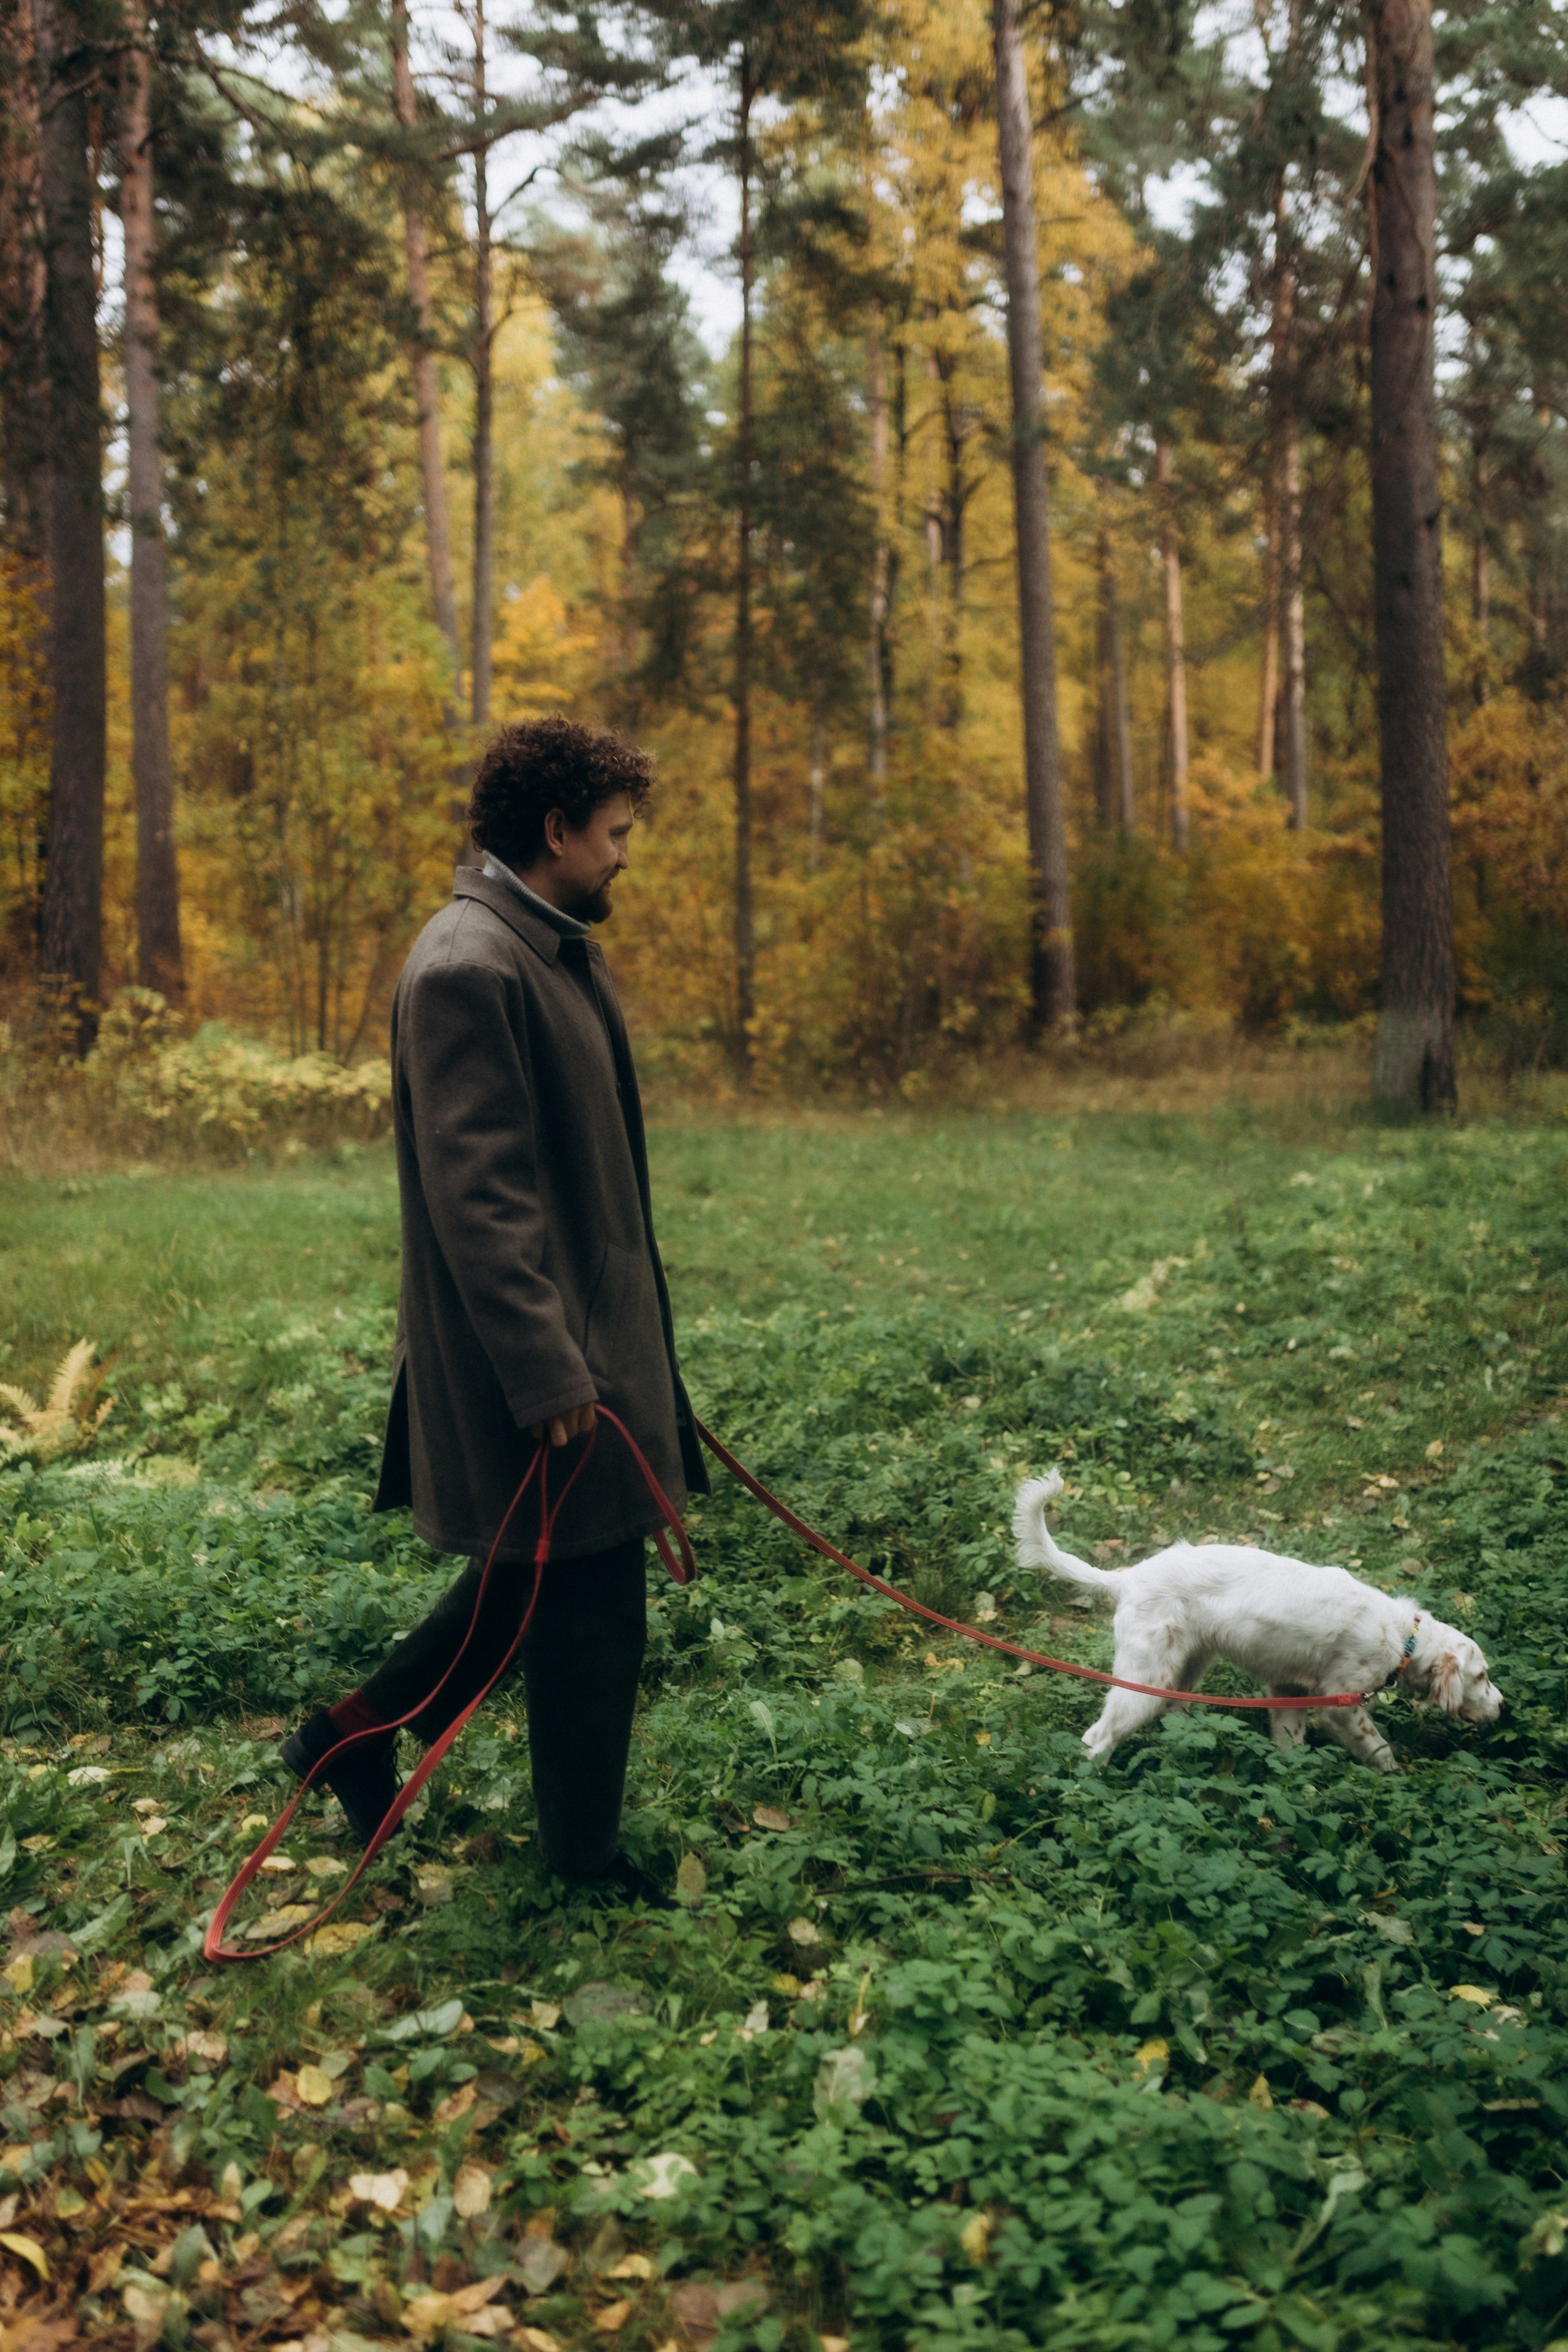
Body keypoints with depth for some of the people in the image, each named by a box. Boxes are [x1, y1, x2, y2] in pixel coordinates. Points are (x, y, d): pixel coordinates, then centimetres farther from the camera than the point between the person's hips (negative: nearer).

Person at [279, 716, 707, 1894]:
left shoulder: (554, 950, 13)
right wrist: (546, 1371, -23)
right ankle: (584, 1850, 23)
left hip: (593, 1326, 10)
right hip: (541, 1346, -10)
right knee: (590, 1600, 4)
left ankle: (358, 1732, 33)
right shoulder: (470, 968, -20)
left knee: (552, 1571, 19)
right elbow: (475, 1192, -24)